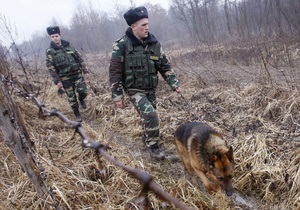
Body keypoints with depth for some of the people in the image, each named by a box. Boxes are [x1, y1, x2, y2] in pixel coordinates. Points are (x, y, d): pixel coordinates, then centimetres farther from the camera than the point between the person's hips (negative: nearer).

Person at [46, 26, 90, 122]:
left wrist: (86, 71, 3)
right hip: (65, 78, -2)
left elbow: (80, 59, 7)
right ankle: (77, 115, 20)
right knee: (71, 97, 3)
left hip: (77, 73, 2)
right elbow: (51, 68, -8)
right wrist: (57, 81, -13)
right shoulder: (50, 51, -5)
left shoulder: (69, 46, 4)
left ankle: (81, 99, 24)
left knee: (83, 91, -12)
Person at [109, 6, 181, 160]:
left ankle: (146, 137, 46)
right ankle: (153, 147, -3)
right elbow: (114, 72, -14)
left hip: (151, 89, 5)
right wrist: (117, 97, -14)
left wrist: (174, 83, 0)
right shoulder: (122, 45, -16)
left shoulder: (154, 43, -2)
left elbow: (164, 65, 7)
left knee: (148, 116, 18)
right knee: (150, 115, -21)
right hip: (134, 90, -5)